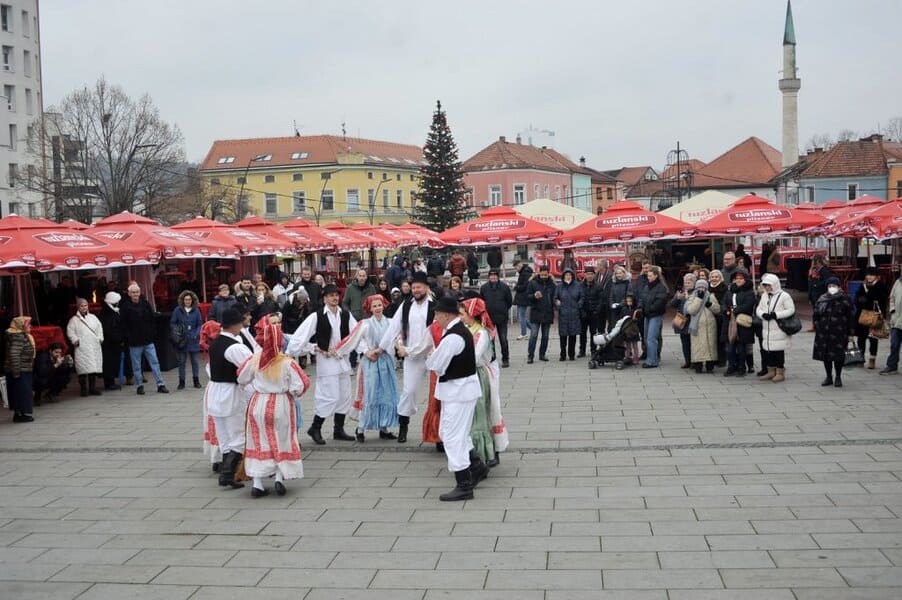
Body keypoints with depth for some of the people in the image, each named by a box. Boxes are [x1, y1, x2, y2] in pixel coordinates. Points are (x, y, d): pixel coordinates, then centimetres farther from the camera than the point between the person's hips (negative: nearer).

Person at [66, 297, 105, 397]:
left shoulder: (93, 317, 15)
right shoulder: (74, 320, 3)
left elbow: (99, 328, 18)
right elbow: (70, 332, 0)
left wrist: (100, 338, 8)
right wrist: (76, 340, -11)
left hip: (94, 347, 4)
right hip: (82, 348, -4)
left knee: (94, 368, 4)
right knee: (83, 368, -8)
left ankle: (93, 388, 12)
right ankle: (83, 389, -1)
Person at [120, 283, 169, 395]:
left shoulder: (145, 304, 6)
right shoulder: (125, 306, -4)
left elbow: (153, 319, 10)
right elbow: (123, 324, -6)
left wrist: (153, 333, 1)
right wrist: (128, 338, -12)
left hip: (148, 340, 3)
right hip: (134, 342, -3)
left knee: (155, 362, 2)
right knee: (136, 365, 5)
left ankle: (160, 385, 5)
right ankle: (139, 386, 15)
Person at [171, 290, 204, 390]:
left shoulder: (196, 310, 0)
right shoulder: (178, 310, -2)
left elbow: (200, 324, 4)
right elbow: (172, 323, 2)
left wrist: (196, 334, -10)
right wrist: (176, 332, -13)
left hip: (193, 340, 0)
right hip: (181, 339, 0)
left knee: (195, 360, 7)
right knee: (181, 361, 4)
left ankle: (196, 381, 18)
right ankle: (181, 382, 12)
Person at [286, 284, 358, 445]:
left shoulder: (346, 315, 3)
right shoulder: (317, 316, -9)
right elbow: (300, 336, -11)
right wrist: (317, 349, -13)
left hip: (343, 359, 6)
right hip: (326, 361, -6)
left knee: (344, 396, 10)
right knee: (330, 396, -8)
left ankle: (338, 430, 23)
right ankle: (315, 428, 8)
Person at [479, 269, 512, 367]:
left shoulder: (505, 287, -3)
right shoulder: (484, 288, 1)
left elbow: (510, 301, 6)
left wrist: (504, 310, 7)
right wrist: (486, 311, 8)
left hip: (502, 318, -2)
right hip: (488, 318, 2)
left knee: (503, 339, -1)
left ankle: (505, 359, 9)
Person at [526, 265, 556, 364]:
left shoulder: (551, 284, 5)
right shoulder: (533, 282, -2)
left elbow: (554, 298, 13)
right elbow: (527, 295, -1)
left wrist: (553, 313, 4)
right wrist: (534, 296, -23)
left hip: (548, 314, 3)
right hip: (536, 314, -3)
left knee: (545, 336, 10)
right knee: (533, 335, -7)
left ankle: (542, 354, 20)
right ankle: (530, 356, -4)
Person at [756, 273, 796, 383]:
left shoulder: (784, 296, -8)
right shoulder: (764, 296, 13)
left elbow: (791, 310, -12)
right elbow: (758, 309, 13)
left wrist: (776, 315, -19)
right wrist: (763, 314, -10)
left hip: (779, 329, -6)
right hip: (766, 329, 6)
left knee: (779, 351, -2)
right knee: (768, 351, 10)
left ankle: (780, 373, 7)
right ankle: (771, 372, 21)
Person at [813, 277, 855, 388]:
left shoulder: (845, 299, -2)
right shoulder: (822, 299, 7)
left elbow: (851, 317, -1)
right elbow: (816, 315, 13)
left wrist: (851, 334, -3)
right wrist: (817, 328, 3)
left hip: (839, 332, -3)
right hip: (823, 333, 3)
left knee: (838, 355, -3)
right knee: (825, 354, 7)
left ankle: (838, 377, 13)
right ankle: (829, 377, 21)